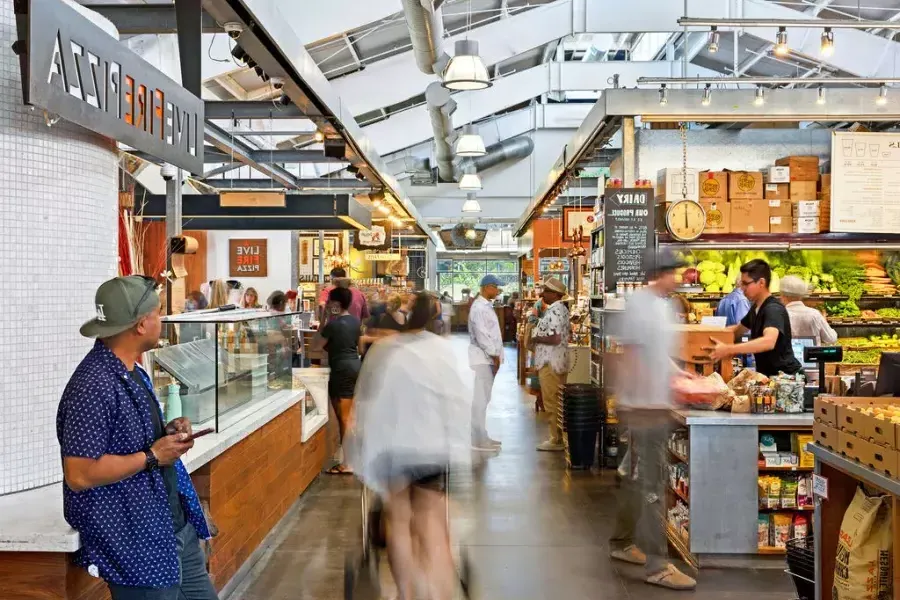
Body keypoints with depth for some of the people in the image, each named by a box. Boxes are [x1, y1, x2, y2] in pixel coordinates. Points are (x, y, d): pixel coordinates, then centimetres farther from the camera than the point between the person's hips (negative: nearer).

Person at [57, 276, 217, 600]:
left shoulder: (133, 372, 7)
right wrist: (152, 456, -21)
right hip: (136, 544, -9)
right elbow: (79, 475, -26)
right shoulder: (94, 385, -24)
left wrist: (167, 432, 0)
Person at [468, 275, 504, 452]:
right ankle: (479, 441, -1)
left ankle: (481, 437, 22)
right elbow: (481, 335, -21)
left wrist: (495, 356, 13)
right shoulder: (479, 307, -16)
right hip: (481, 359, -10)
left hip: (487, 359, 10)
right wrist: (494, 355, -14)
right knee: (480, 400, -6)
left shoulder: (486, 306, 15)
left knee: (483, 399, 14)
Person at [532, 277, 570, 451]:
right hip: (558, 362, 10)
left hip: (550, 363, -10)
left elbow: (555, 339, -27)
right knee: (557, 402, 16)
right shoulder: (562, 309, 13)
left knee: (551, 403, -2)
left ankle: (556, 441, 4)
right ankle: (559, 436, 23)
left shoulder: (553, 312, -19)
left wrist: (536, 339, -13)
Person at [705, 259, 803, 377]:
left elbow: (769, 342, -37)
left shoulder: (774, 309, -20)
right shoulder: (756, 307, 8)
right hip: (768, 374, 8)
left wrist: (728, 349, -43)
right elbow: (738, 330, 24)